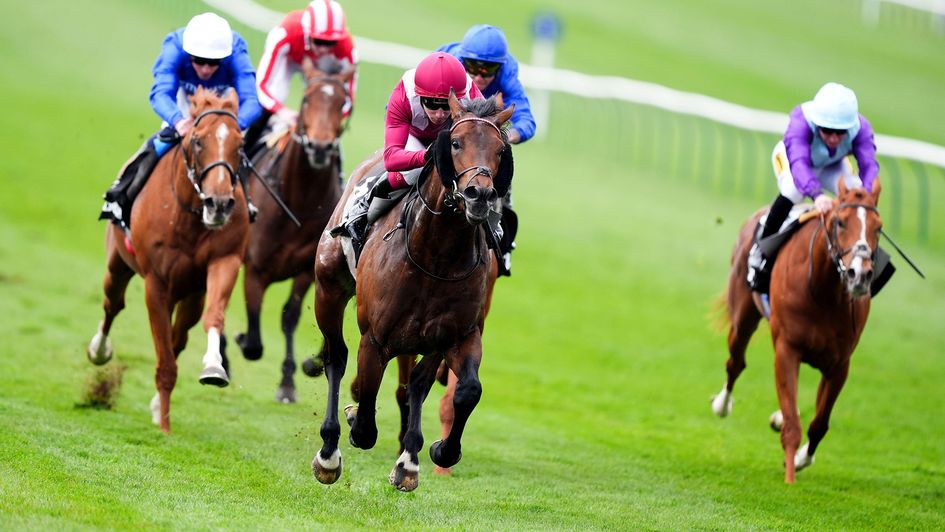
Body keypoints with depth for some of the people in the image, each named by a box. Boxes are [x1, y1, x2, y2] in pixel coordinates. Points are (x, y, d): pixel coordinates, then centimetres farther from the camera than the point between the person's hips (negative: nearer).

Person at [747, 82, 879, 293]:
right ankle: (760, 252, -18)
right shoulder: (800, 123, -44)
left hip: (832, 166, 3)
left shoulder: (860, 128, -34)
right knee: (792, 190, -34)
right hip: (789, 157, -3)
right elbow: (799, 163, -58)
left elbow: (869, 164, -44)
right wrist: (817, 194, -77)